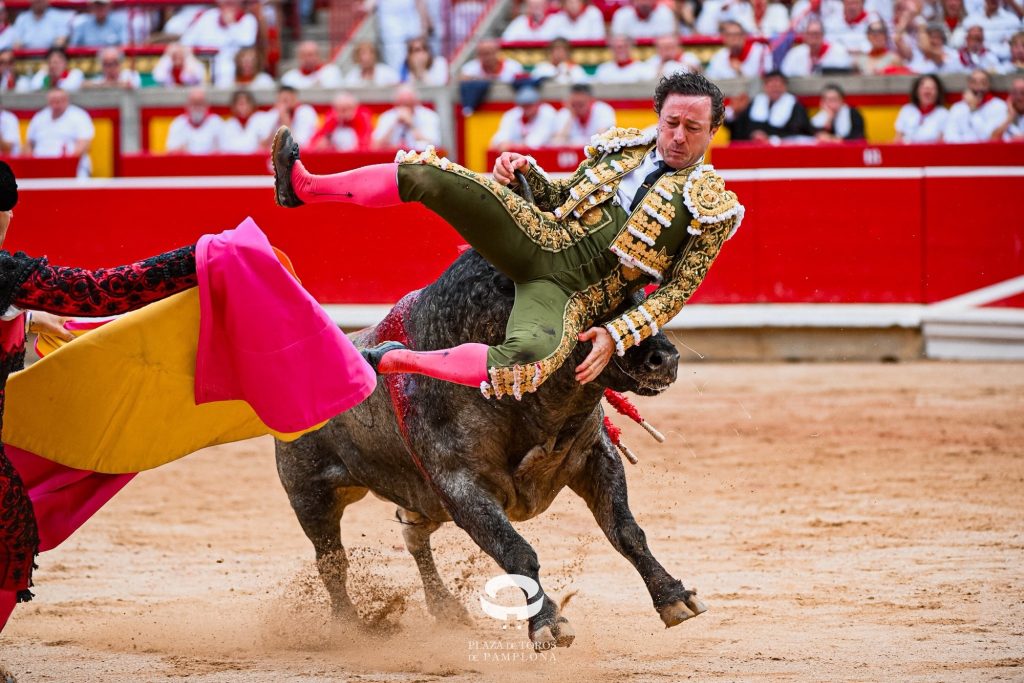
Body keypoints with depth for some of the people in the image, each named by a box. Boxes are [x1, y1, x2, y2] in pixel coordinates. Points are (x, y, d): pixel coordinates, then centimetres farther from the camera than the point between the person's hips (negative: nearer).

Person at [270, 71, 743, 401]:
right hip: (541, 235, 5)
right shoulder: (624, 146, 15)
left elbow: (677, 291, -1)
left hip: (571, 294, -5)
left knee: (527, 361, -38)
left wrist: (616, 336, -13)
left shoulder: (713, 207, 0)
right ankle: (304, 188, -1)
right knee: (425, 175, -12)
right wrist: (527, 171, 3)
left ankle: (391, 361, -24)